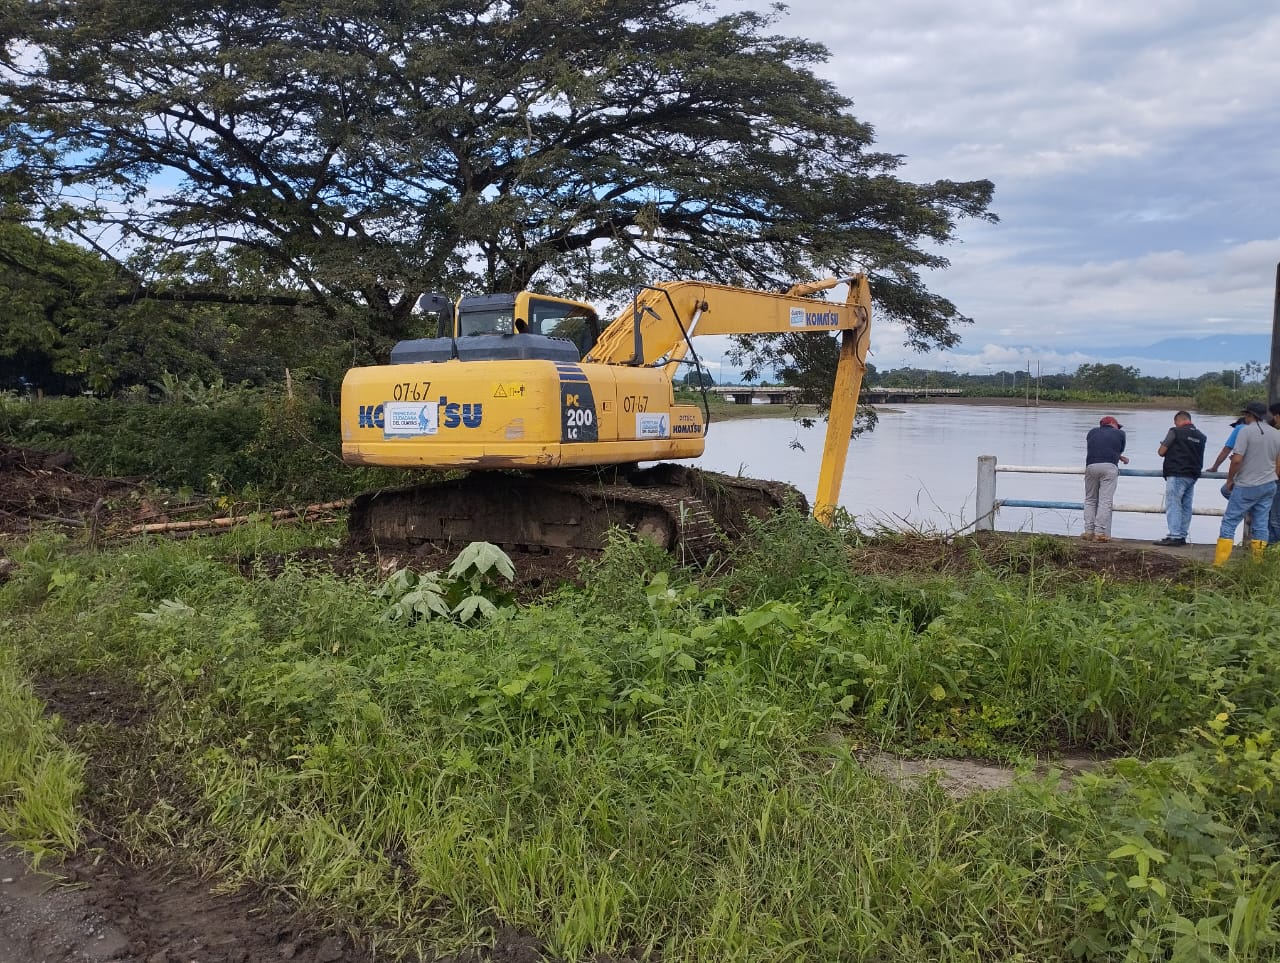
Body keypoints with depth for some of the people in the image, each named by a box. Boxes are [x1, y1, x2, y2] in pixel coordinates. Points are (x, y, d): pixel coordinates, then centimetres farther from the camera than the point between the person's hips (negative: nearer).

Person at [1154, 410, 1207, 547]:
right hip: (1193, 476, 7)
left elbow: (1161, 452, -5)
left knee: (1173, 505, -6)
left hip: (1177, 475, -7)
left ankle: (1174, 536, -12)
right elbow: (1198, 455, 21)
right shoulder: (1201, 436, 12)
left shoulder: (1176, 432, -7)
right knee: (1186, 506, 10)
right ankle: (1182, 536, 13)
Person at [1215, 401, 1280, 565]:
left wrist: (1230, 480, -4)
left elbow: (1237, 460, -17)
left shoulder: (1246, 430, -11)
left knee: (1229, 522, -2)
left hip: (1247, 486, -6)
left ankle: (1219, 563, -5)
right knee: (1261, 525, 9)